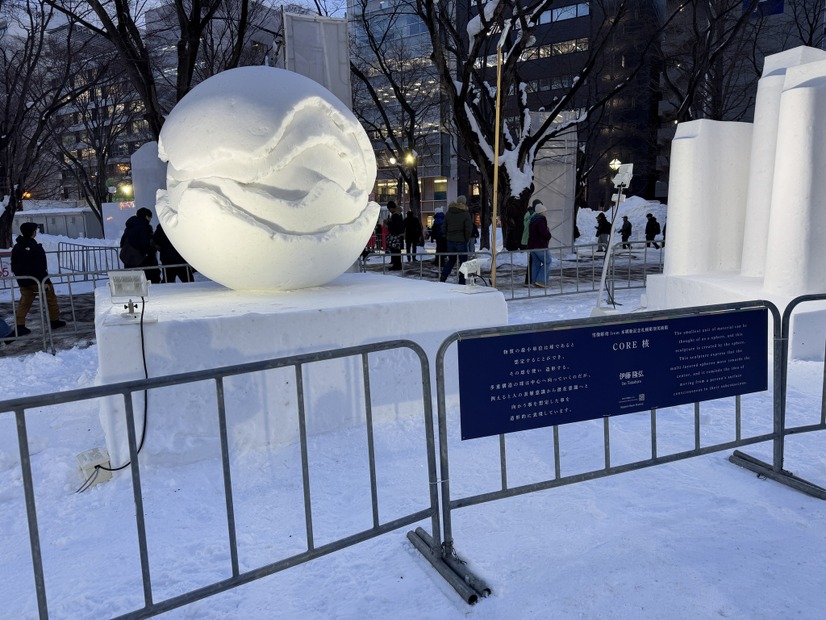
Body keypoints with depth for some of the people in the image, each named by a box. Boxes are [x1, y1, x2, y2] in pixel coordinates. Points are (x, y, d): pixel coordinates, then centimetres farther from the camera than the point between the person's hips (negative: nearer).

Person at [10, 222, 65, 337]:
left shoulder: (16, 247, 8)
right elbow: (41, 266, -19)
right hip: (37, 279, -6)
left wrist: (19, 277, 24)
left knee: (24, 303, 7)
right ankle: (54, 321, 17)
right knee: (50, 298, 11)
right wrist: (45, 281, -19)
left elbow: (14, 266, 15)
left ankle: (19, 325, -4)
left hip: (23, 281, 7)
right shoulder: (36, 248, -15)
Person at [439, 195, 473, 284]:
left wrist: (447, 237, 14)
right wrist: (467, 239, 1)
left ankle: (443, 277, 3)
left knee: (451, 260, 18)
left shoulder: (448, 213, 5)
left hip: (450, 241, 5)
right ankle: (461, 282, 4)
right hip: (461, 241, -5)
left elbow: (444, 227, 8)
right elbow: (468, 229, -12)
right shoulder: (466, 214, -9)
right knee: (463, 262, 5)